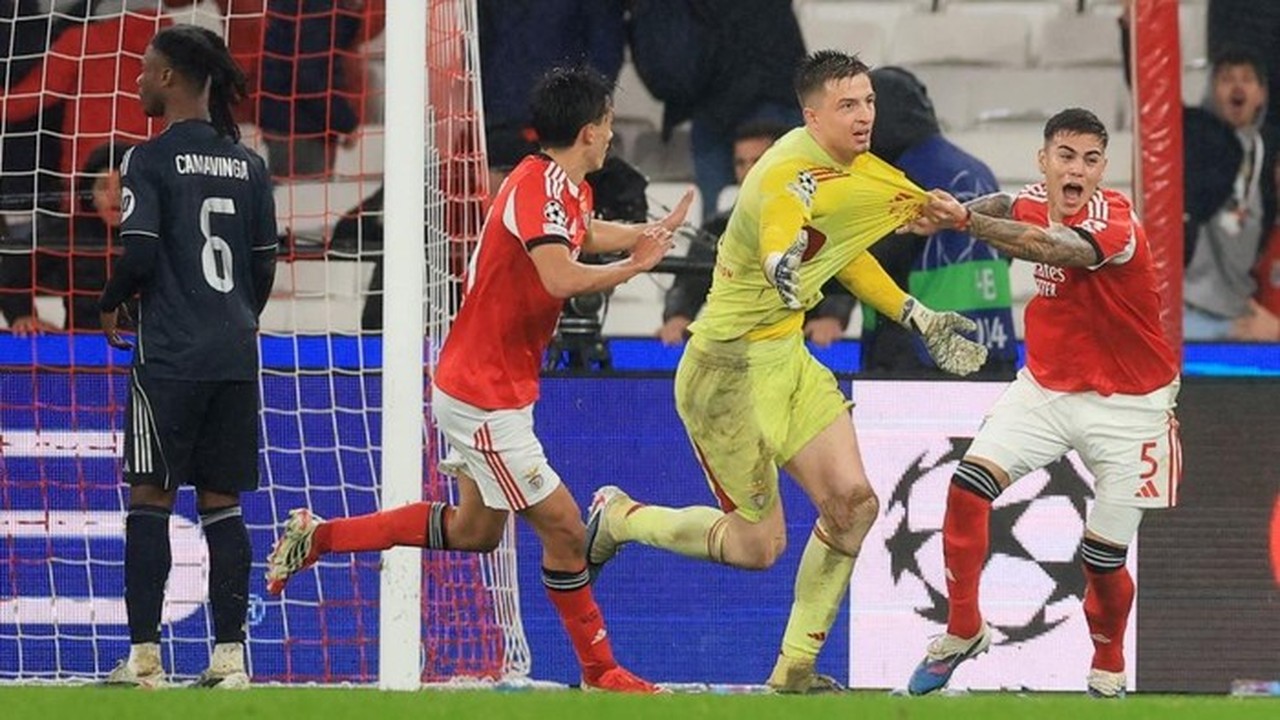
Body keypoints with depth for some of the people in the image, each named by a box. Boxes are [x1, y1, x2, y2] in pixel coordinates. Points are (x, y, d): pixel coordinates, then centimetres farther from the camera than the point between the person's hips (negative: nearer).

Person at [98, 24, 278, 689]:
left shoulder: (150, 160, -7)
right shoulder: (247, 164, 10)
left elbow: (139, 253, -13)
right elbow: (265, 263, 12)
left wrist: (109, 306, 5)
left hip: (170, 355, -5)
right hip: (235, 354, 5)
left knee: (151, 497, 0)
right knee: (221, 503, 7)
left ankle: (143, 657, -3)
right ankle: (229, 654, 4)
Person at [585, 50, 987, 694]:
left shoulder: (854, 168, 5)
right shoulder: (793, 176, -25)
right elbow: (778, 231, -49)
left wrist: (920, 319, 21)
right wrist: (782, 263, -73)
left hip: (785, 355, 9)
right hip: (729, 367, -9)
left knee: (853, 501, -4)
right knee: (758, 544, -2)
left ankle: (795, 667, 8)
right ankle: (620, 518, 24)